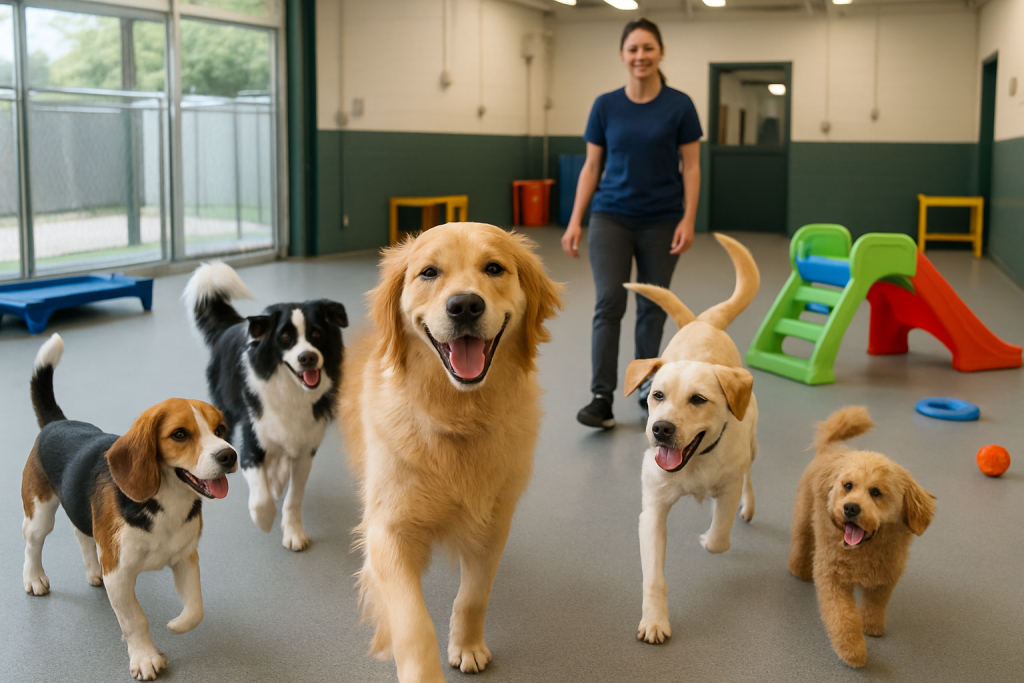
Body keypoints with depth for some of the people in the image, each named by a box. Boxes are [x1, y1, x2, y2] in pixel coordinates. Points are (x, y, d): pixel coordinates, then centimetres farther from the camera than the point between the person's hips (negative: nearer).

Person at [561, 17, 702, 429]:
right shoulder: (605, 106, 1)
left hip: (661, 222, 0)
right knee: (609, 303, -11)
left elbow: (691, 167, -2)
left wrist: (689, 219, -12)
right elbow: (592, 167, 3)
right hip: (612, 218, 0)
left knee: (652, 306, 9)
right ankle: (602, 398, -10)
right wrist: (575, 221, -4)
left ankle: (646, 385, 26)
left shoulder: (679, 106, -3)